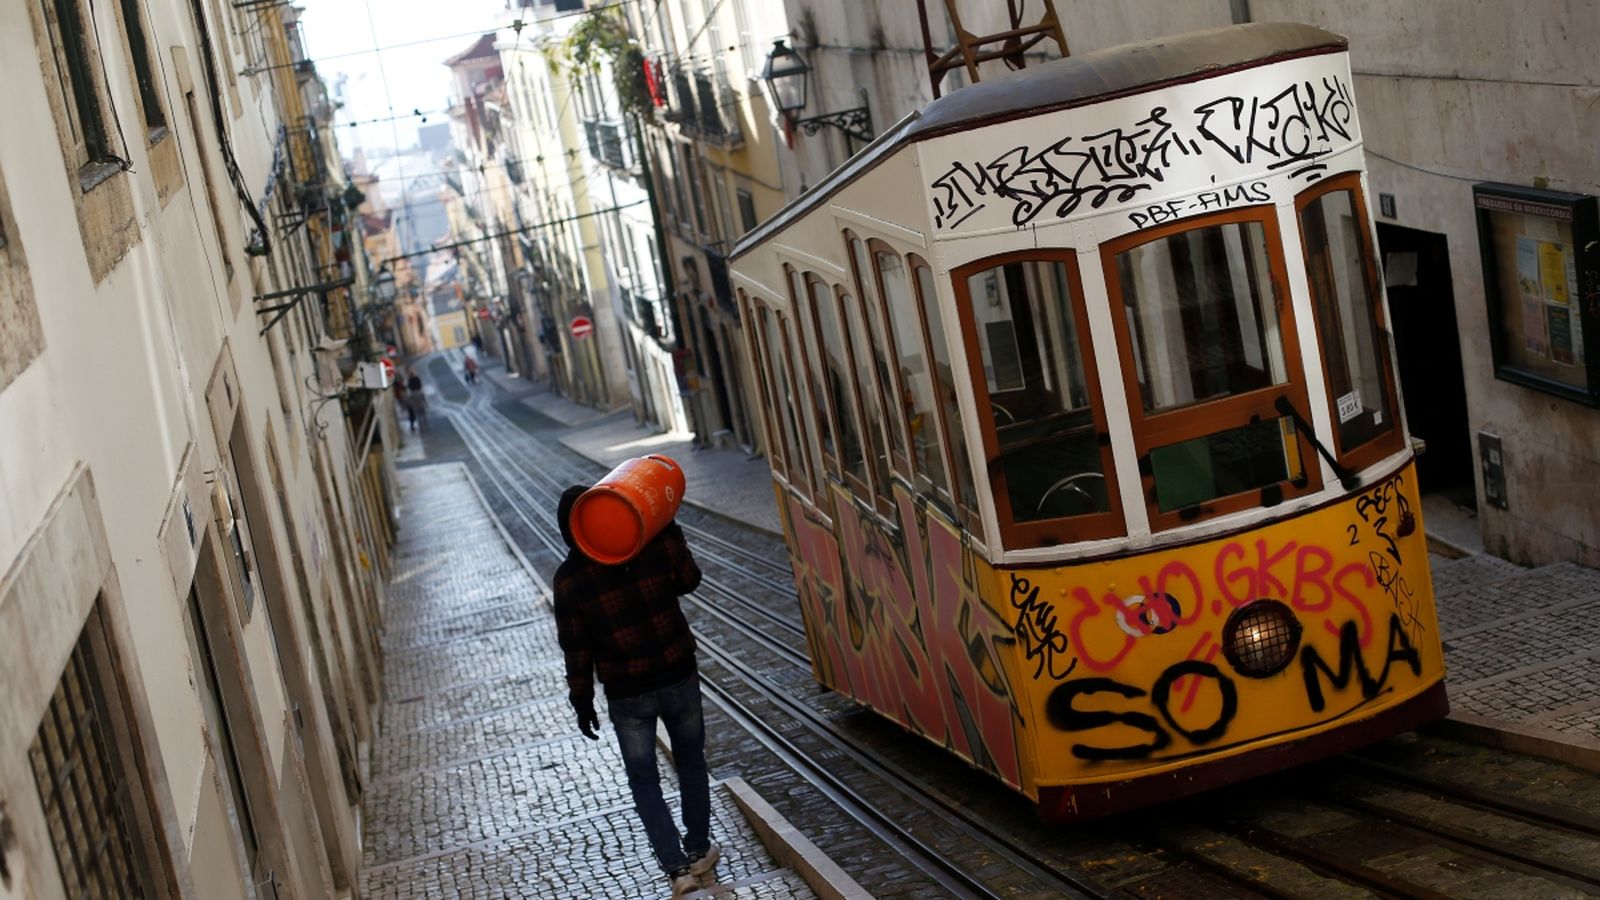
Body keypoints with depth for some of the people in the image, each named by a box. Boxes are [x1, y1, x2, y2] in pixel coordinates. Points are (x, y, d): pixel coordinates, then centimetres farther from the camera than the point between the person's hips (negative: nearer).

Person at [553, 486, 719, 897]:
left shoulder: (569, 580, -12)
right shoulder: (654, 546, -10)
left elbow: (576, 648, -7)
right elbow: (689, 580, 10)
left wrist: (582, 702, 3)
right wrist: (671, 535, 15)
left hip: (627, 694, -2)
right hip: (679, 678, 2)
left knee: (644, 780, 12)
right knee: (691, 762, 22)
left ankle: (676, 867, 4)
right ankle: (698, 850, 32)